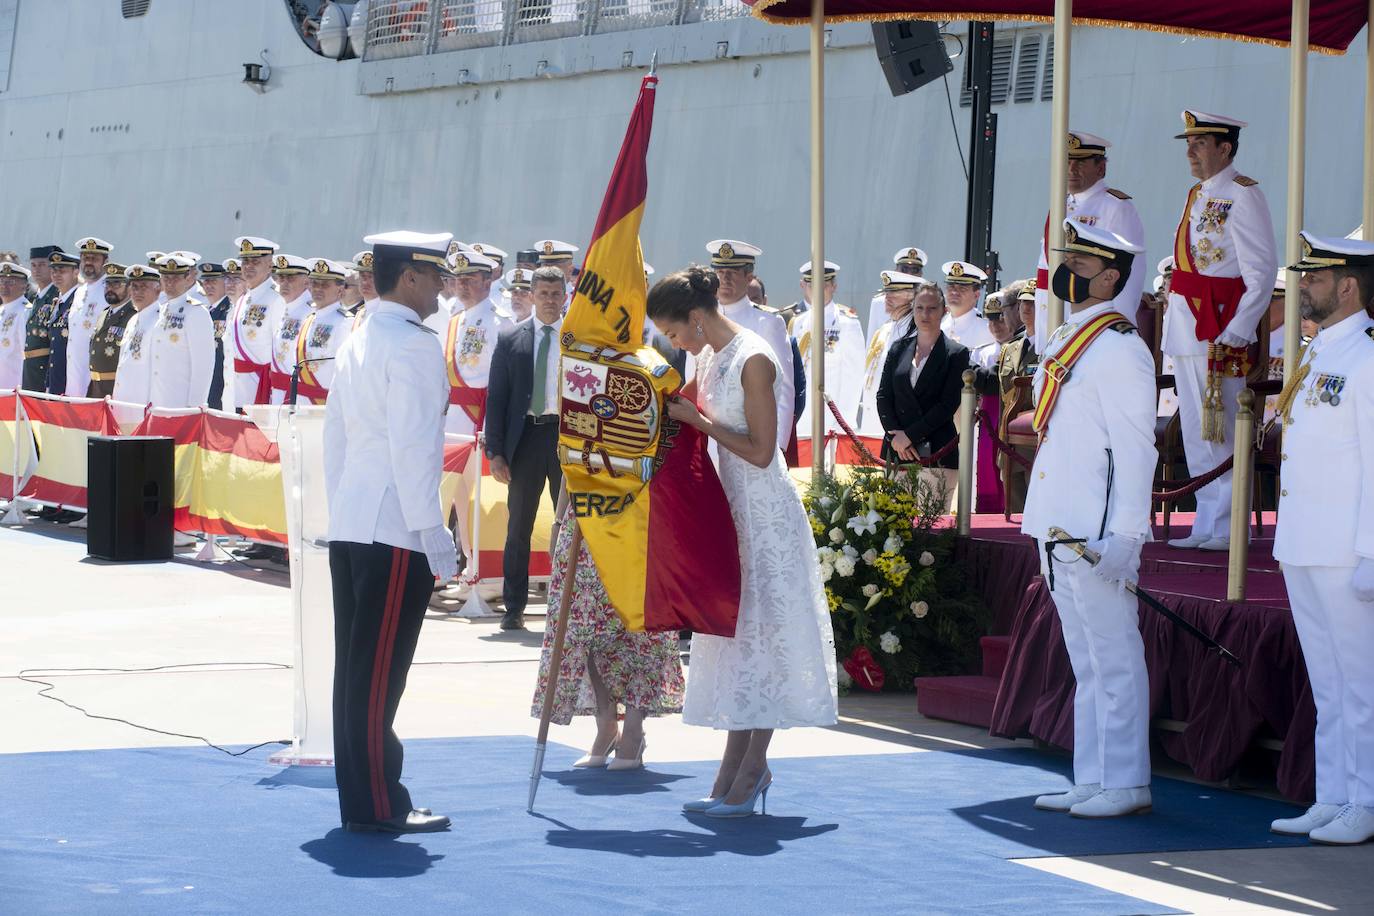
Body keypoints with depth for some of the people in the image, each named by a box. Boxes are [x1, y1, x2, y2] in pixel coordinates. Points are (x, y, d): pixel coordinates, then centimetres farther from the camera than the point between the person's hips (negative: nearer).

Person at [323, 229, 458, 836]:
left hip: (349, 527, 9)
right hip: (395, 532, -9)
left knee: (356, 668, 11)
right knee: (380, 672, -5)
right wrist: (434, 535, -15)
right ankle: (377, 807, -1)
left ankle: (358, 799, 16)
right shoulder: (414, 346, -12)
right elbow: (413, 448, -17)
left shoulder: (358, 342, 16)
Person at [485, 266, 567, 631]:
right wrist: (495, 451, -4)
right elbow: (496, 396, 3)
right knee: (518, 529, 6)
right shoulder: (510, 338, 4)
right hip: (526, 437, 0)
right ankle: (514, 608, 12)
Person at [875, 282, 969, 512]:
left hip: (937, 455, -3)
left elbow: (948, 405, -5)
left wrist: (909, 435, -9)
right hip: (897, 451, 3)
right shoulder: (898, 349, 14)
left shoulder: (956, 353, 2)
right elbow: (883, 396, 11)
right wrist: (894, 435, -4)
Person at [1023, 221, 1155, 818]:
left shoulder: (1119, 348, -13)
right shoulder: (1064, 340, 16)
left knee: (1113, 658, -3)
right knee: (1085, 660, 14)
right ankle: (1092, 780, 21)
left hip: (1095, 532, -10)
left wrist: (1124, 535, -20)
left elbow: (1135, 447, -17)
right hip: (1059, 526, 10)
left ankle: (1125, 784, 4)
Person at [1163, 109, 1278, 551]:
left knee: (1223, 431, -5)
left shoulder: (1243, 195, -10)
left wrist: (1235, 334, -20)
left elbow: (1261, 272, -14)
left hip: (1221, 334, -9)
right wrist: (1174, 324, 14)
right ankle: (1207, 525, 17)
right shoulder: (1198, 196, 16)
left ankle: (1228, 529, 0)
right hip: (1186, 329, 9)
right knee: (1197, 432, 11)